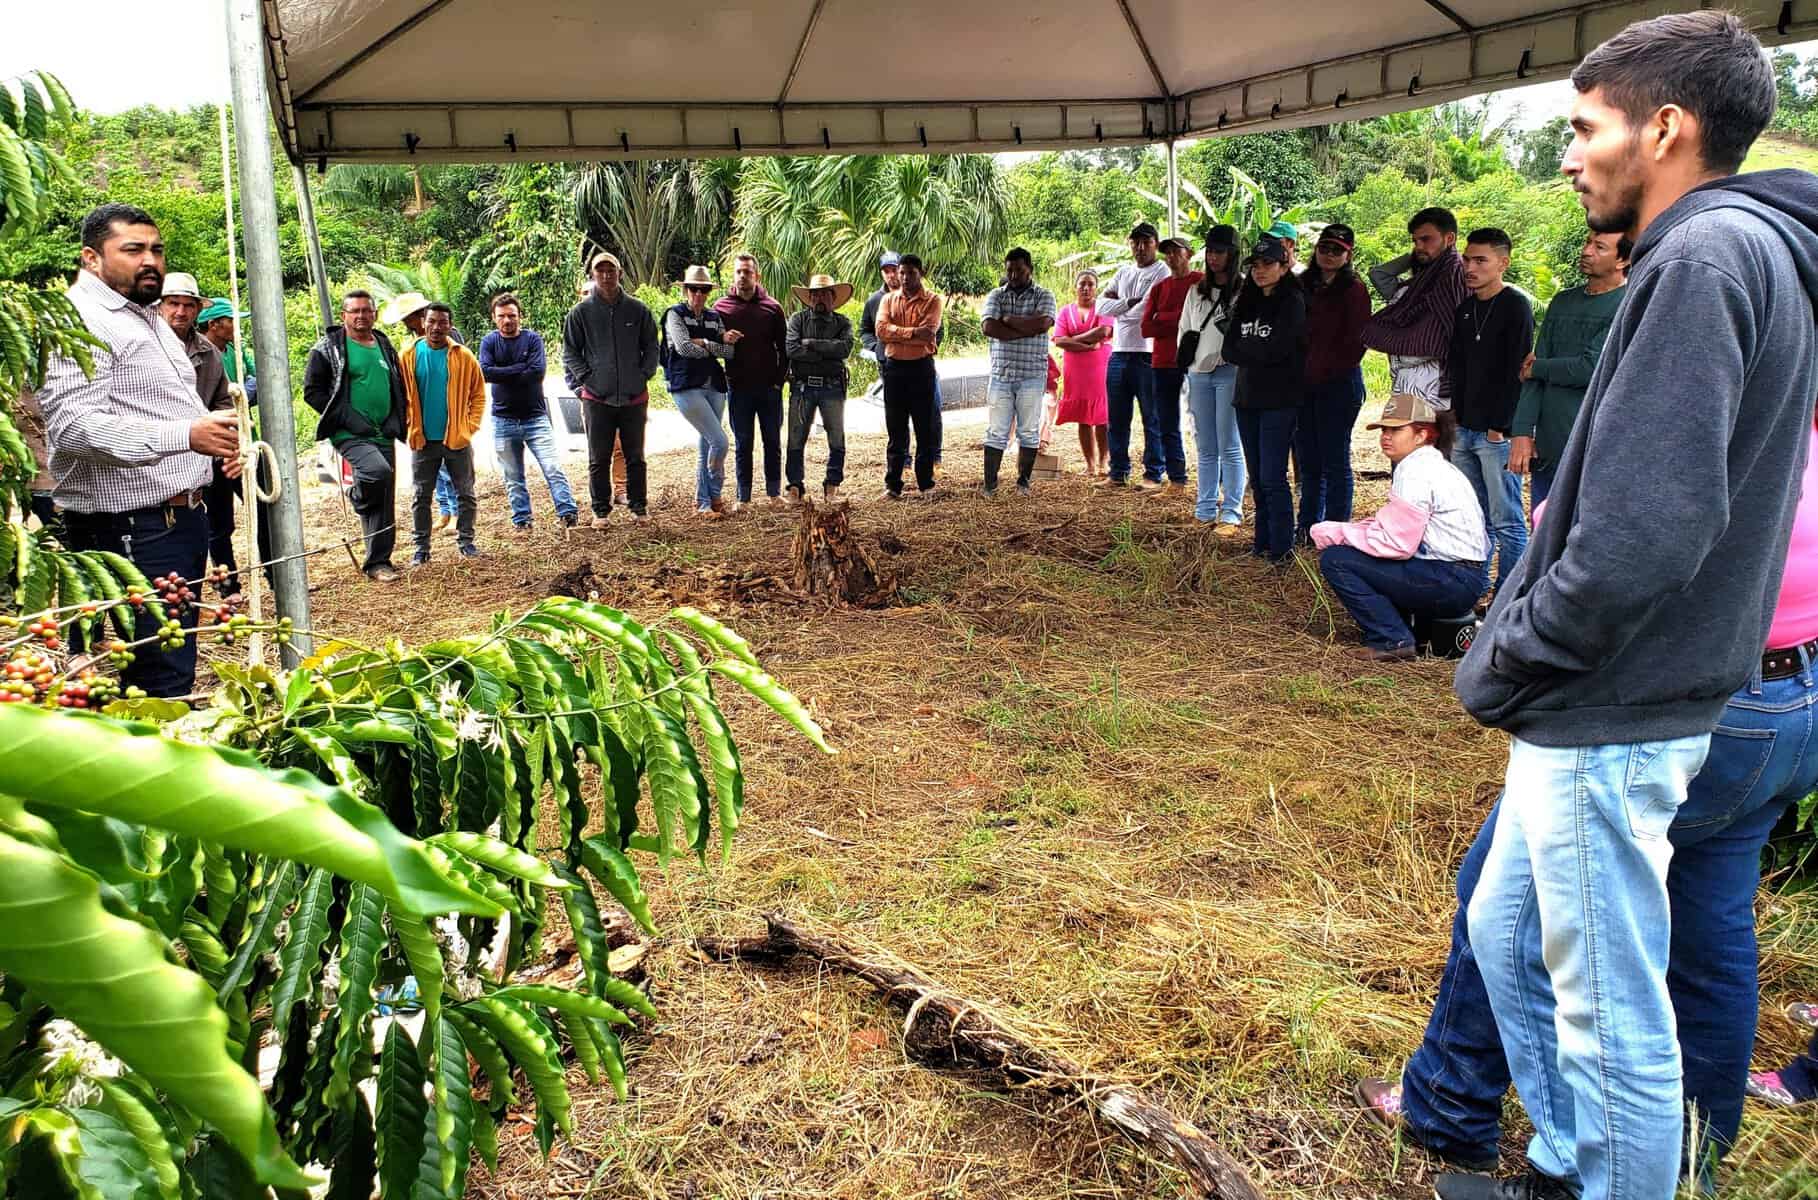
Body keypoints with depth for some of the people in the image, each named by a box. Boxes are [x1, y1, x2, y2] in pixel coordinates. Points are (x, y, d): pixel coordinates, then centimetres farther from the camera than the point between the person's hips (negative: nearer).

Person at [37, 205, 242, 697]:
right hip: (132, 528, -10)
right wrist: (185, 435, -36)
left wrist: (216, 439, 15)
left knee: (174, 665, 14)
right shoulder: (79, 322, -13)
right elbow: (73, 424, -26)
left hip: (179, 517, 10)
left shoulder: (147, 318, 21)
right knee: (163, 680, -9)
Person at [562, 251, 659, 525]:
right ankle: (600, 510, 13)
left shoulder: (637, 309, 3)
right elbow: (570, 351, 6)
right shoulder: (581, 312, -1)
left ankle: (637, 507, 21)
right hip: (597, 397, -1)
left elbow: (651, 346, 13)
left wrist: (644, 374, 2)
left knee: (635, 457, 10)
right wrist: (586, 378, -3)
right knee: (599, 460, 4)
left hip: (634, 397, 1)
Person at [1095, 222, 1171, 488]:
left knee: (1152, 419, -1)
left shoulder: (1162, 271, -1)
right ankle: (1118, 472, 18)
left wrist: (1117, 307, 2)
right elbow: (1102, 306, 7)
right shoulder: (1123, 273, 18)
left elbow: (1146, 310, -13)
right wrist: (1129, 302, -8)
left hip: (1147, 354, -6)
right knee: (1116, 418, 9)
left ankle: (1154, 474, 4)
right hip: (1119, 352, 6)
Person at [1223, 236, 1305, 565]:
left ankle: (1281, 550, -2)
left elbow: (1275, 350, -17)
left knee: (1273, 478, -9)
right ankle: (1262, 543, 18)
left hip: (1278, 402, -7)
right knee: (1257, 477, 10)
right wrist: (1257, 352, -10)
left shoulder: (1292, 302, -7)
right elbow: (1228, 350, 5)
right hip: (1247, 399, 7)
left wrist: (1243, 347, -2)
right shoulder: (1247, 303, 13)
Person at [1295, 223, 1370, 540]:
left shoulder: (1353, 290, -6)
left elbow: (1355, 342, -10)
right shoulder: (1304, 285, 11)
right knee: (1307, 460, 13)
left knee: (1334, 461, -1)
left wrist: (1323, 371, -13)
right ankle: (1308, 525, 24)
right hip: (1303, 384, 6)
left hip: (1339, 384, -6)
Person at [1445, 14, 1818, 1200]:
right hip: (1595, 711, 10)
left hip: (1611, 723, -10)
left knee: (1612, 1018, 5)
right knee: (1506, 938, 22)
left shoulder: (1709, 256, -17)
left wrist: (1504, 666, -13)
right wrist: (1516, 656, 12)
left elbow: (1642, 532, -26)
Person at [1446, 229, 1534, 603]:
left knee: (1507, 522, -2)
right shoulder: (1464, 309, 14)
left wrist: (1500, 427, -16)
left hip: (1497, 433, -7)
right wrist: (1458, 412, 9)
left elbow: (1517, 371, -13)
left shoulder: (1515, 307, -8)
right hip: (1465, 430, 7)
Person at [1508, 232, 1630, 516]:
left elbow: (1591, 368, -17)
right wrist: (1522, 431, -3)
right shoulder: (1562, 302, 14)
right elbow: (1532, 372, 7)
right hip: (1546, 450, 6)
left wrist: (1537, 367, 0)